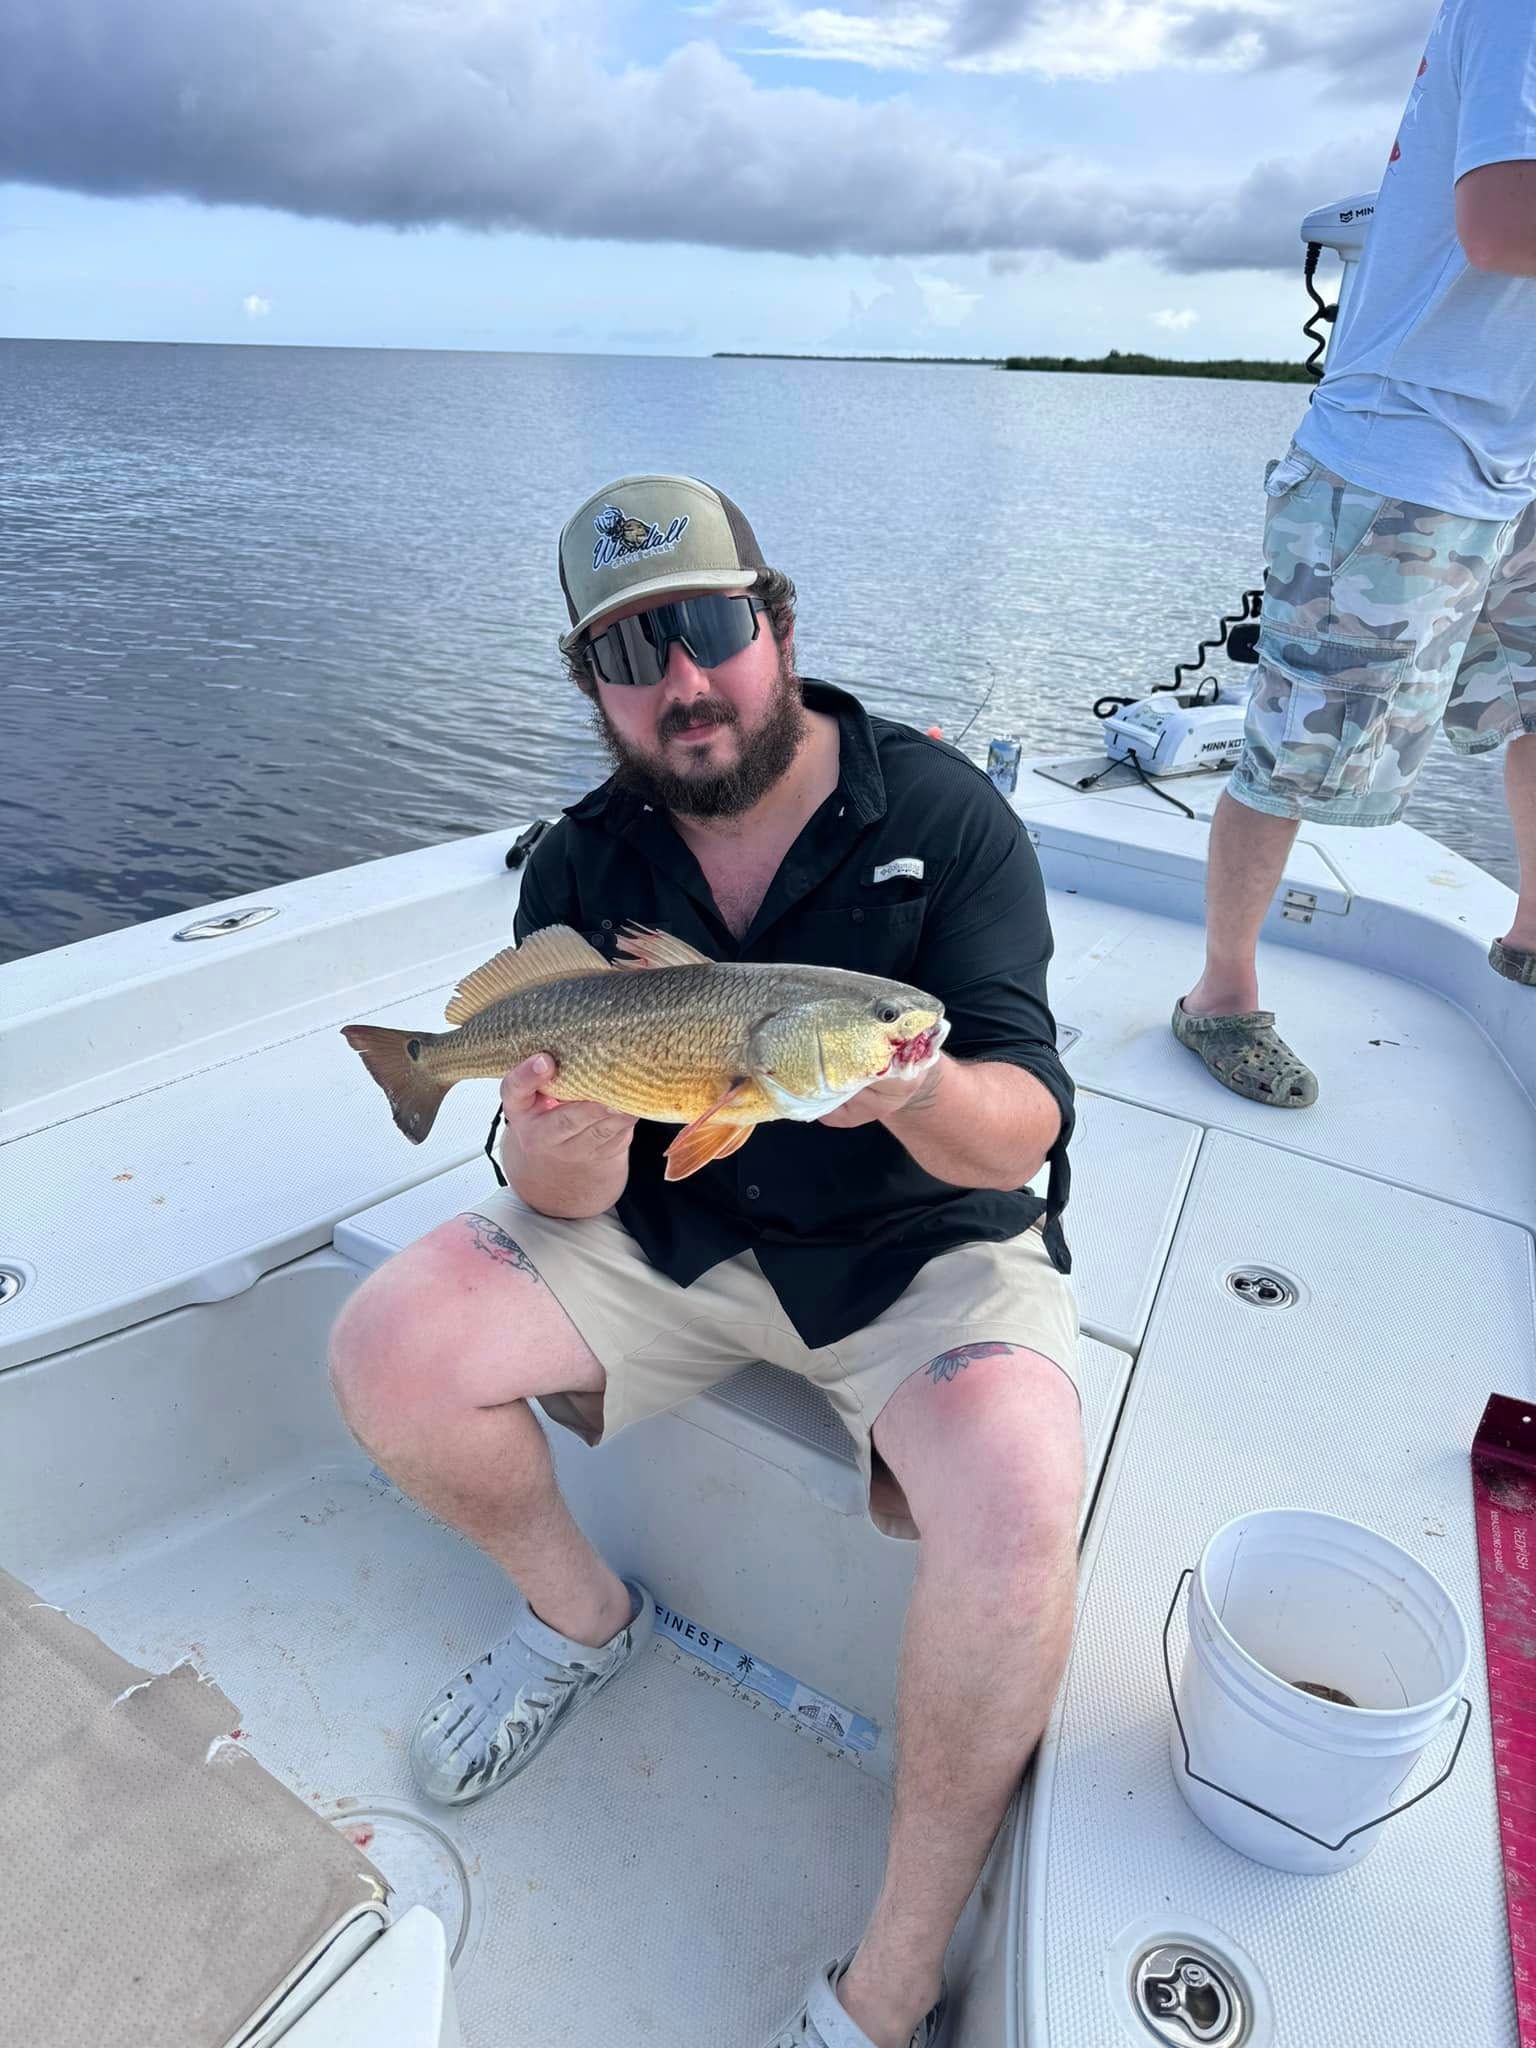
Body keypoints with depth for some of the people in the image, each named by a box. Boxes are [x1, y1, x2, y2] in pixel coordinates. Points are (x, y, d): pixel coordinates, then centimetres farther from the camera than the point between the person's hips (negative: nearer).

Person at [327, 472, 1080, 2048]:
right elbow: (571, 1203, -6)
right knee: (387, 1350, -12)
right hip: (677, 1233, 3)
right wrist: (567, 1138, -30)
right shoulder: (582, 868, -3)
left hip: (925, 1250, -2)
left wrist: (911, 1094, -39)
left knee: (1016, 1504, -31)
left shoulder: (942, 813, -11)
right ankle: (581, 1617, 17)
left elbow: (1020, 1131, -17)